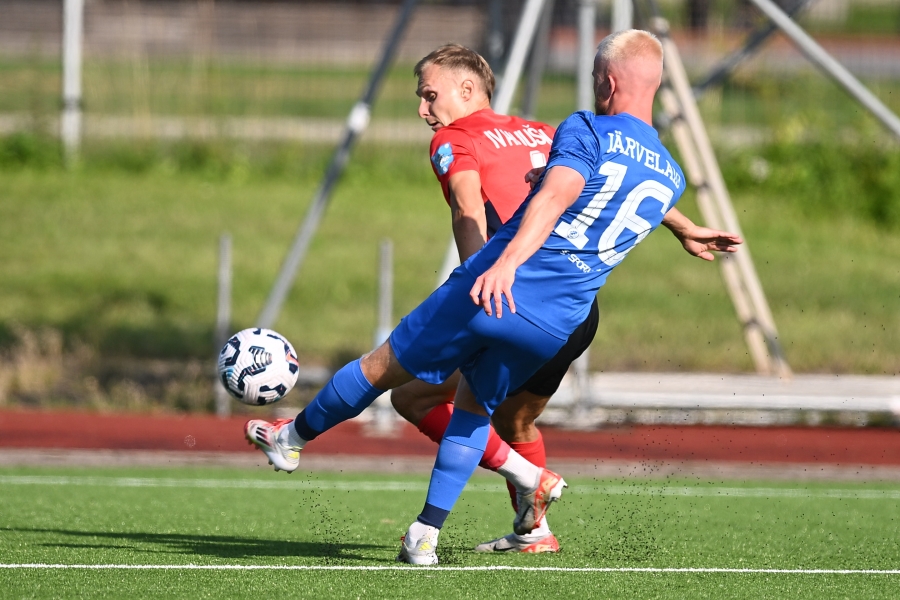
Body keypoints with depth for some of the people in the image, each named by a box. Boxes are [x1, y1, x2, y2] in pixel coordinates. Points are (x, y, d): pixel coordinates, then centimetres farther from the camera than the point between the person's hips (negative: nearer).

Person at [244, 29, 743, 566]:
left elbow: (555, 197, -24)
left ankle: (294, 437, 34)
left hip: (493, 291, -5)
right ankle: (425, 536, 14)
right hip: (555, 326, 5)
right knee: (474, 407, 25)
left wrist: (505, 264, -38)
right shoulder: (671, 176, 12)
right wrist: (689, 231, 61)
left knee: (383, 367, 15)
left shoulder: (586, 131, -6)